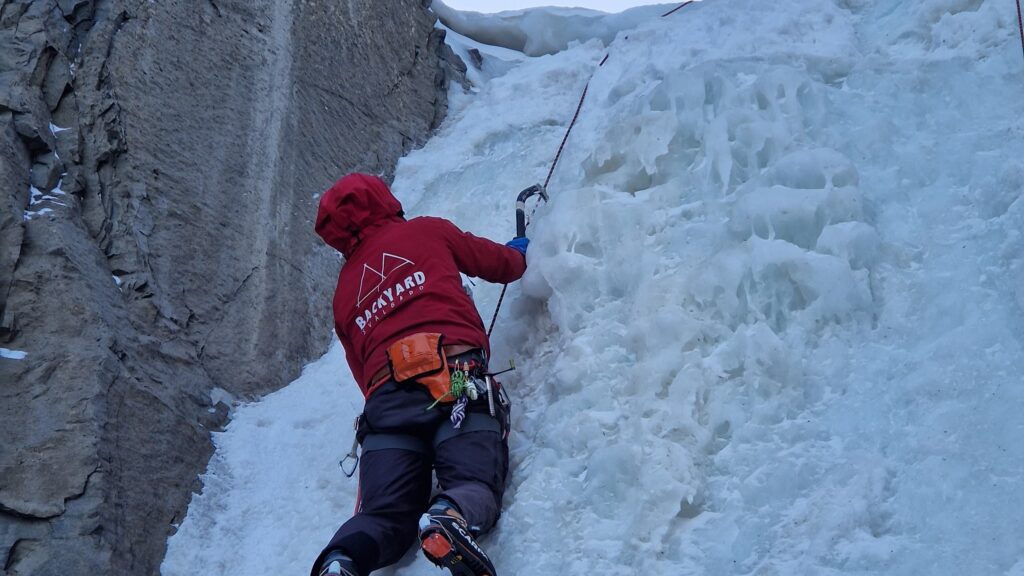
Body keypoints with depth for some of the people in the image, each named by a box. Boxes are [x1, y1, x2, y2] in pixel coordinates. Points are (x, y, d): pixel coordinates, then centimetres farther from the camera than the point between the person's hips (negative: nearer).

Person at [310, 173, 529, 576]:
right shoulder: (428, 231, 22)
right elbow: (503, 265, 31)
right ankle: (452, 516, -47)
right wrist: (520, 251, 53)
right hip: (458, 378, -3)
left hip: (386, 396, 3)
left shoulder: (343, 293, 30)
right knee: (475, 483, -10)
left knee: (384, 516, 0)